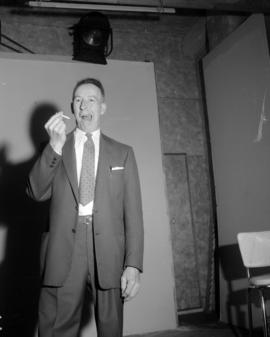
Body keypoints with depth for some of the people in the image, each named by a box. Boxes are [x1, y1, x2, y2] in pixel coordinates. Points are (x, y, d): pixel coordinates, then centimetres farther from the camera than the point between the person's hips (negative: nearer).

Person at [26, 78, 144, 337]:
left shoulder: (122, 153, 11)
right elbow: (37, 193, -2)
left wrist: (133, 265, -4)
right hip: (63, 254, 0)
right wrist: (55, 146, -13)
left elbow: (133, 211, 5)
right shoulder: (54, 150, 12)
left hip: (109, 255, 1)